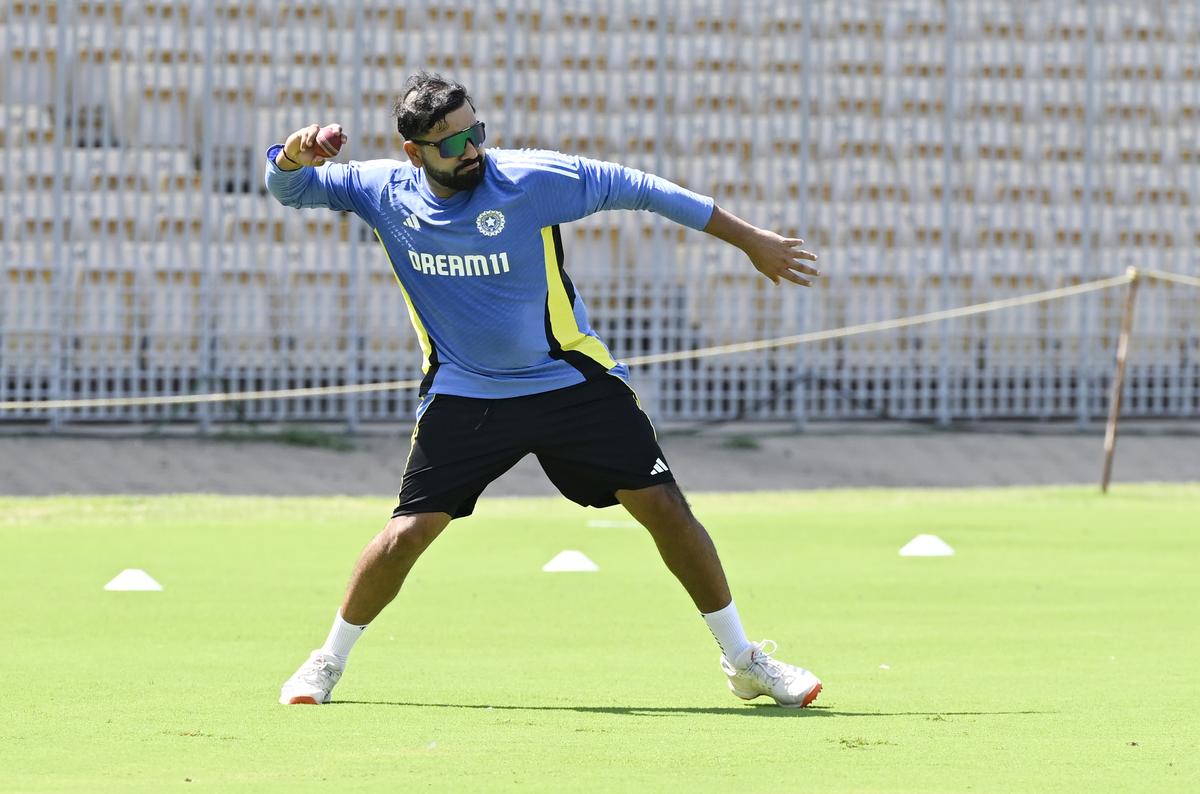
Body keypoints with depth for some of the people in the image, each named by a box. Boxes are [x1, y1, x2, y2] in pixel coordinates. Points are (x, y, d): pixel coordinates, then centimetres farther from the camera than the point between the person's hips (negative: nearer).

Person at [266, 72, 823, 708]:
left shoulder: (534, 179, -16)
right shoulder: (384, 192, -8)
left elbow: (637, 190, -7)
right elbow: (287, 188, 0)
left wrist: (751, 240, -3)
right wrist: (294, 155, -27)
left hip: (571, 382, -1)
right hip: (462, 396, 1)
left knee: (663, 507, -5)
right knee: (406, 535, -10)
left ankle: (743, 660, 10)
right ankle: (328, 662, 13)